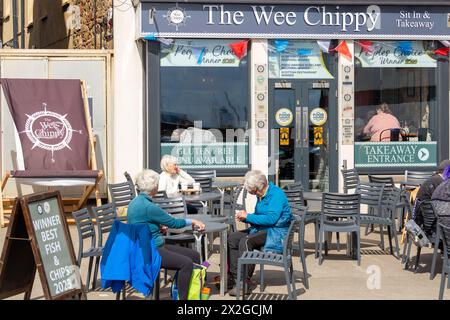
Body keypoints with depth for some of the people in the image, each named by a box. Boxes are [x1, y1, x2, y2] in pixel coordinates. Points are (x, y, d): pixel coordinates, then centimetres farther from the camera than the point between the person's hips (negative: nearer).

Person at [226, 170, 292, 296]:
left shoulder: (276, 194, -16)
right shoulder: (261, 195, 13)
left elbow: (271, 218, -24)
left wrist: (248, 217, -17)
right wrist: (244, 217, -1)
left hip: (276, 232, -9)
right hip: (262, 229, 10)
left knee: (246, 241, -29)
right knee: (233, 238, -6)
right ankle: (233, 277, -9)